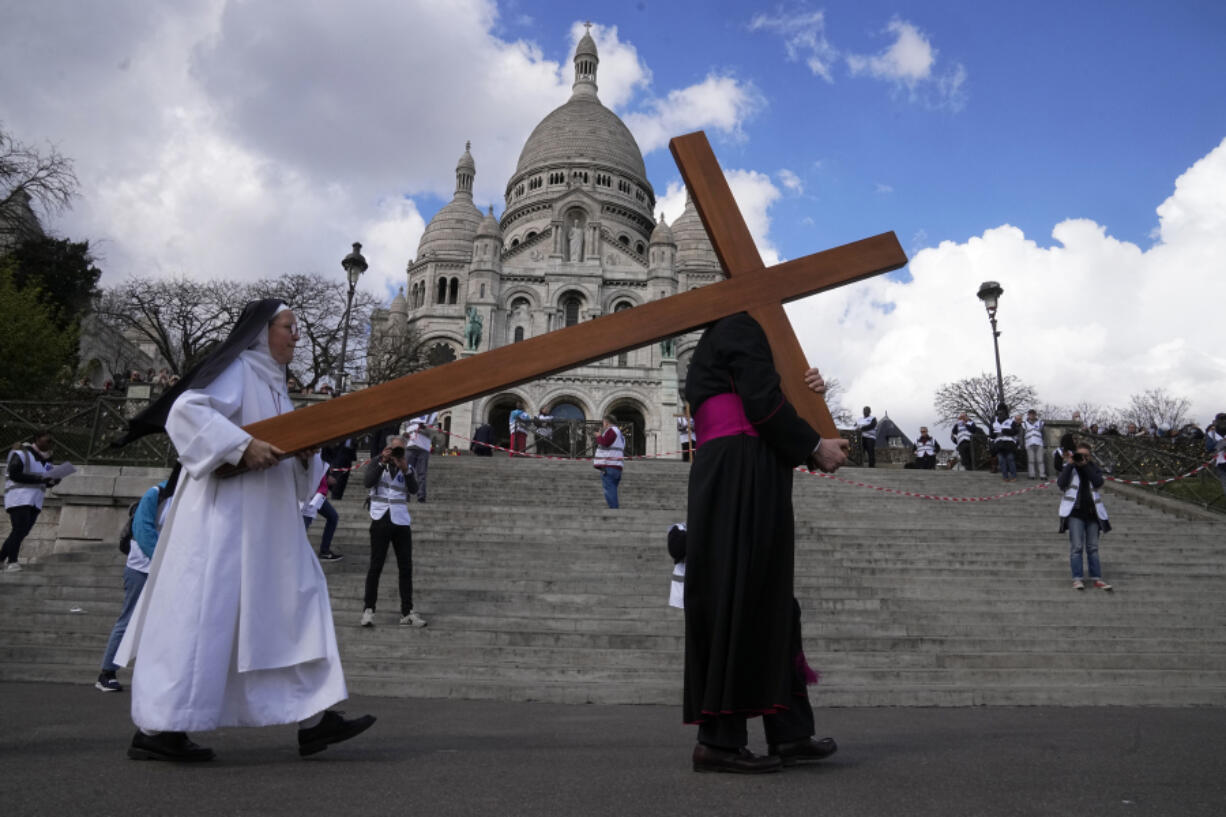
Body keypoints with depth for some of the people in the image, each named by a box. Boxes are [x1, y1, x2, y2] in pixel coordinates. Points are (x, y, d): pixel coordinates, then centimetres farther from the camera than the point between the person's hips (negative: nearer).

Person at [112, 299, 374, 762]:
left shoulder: (273, 382, 20)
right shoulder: (236, 370, -5)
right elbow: (186, 410, -20)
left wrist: (306, 454, 0)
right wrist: (243, 446, -26)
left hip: (267, 522, 9)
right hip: (226, 515, -9)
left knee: (295, 602, 4)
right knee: (204, 612, -6)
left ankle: (313, 719, 6)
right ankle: (157, 729, 6)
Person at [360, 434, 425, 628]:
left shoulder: (407, 467, 12)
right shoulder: (375, 464, 7)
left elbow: (414, 489, -4)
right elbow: (367, 482, -12)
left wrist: (405, 469, -16)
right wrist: (382, 462, -15)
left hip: (402, 522, 3)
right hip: (380, 521, -3)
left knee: (406, 568, 4)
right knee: (375, 566, 1)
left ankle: (407, 612, 9)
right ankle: (368, 609, 10)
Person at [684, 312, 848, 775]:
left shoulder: (707, 355, 29)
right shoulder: (741, 329, 1)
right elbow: (762, 404, -11)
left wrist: (806, 392, 12)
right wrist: (815, 448, -2)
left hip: (720, 477, 10)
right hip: (744, 476, -10)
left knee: (768, 603, 9)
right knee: (741, 599, -10)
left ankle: (788, 734, 13)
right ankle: (719, 739, -7)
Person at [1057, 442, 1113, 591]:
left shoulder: (1094, 469, 12)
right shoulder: (1069, 468, 5)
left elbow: (1098, 483, -9)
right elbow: (1060, 484, -12)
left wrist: (1086, 465, -11)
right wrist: (1070, 464, -12)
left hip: (1092, 512, 3)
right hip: (1075, 512, -3)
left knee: (1093, 547, 6)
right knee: (1077, 547, -8)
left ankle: (1096, 578, 10)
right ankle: (1077, 579, -7)